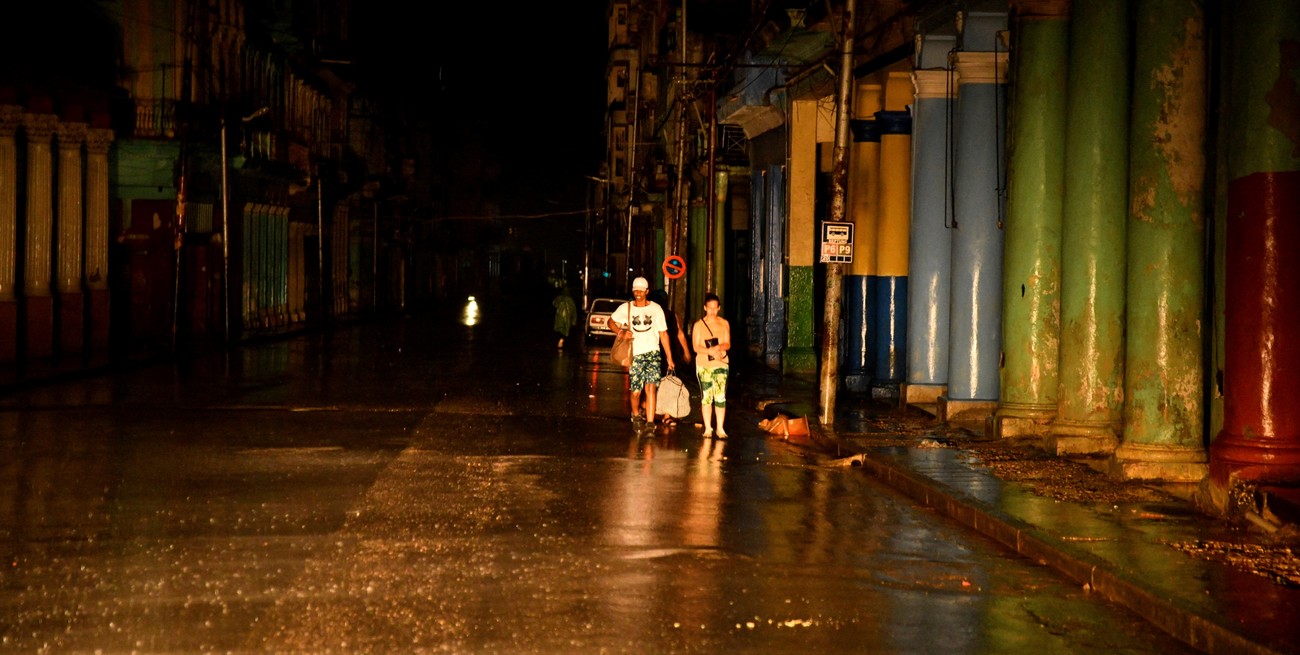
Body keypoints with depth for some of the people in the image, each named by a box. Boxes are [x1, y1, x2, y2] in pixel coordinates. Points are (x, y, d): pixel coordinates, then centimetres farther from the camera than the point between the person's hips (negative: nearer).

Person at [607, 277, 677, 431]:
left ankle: (650, 423, -21)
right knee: (635, 392, 3)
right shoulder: (625, 308, 4)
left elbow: (663, 333, 8)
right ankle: (636, 415, 33)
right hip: (635, 355, 1)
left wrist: (669, 358, 7)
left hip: (652, 353, -1)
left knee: (651, 388, -17)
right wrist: (620, 332, -7)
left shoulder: (656, 309, 4)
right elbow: (610, 321, 15)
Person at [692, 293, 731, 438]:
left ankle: (720, 428, 0)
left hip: (721, 364, 1)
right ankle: (708, 428, 9)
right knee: (706, 397, 1)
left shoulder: (724, 324, 9)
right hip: (704, 365, -1)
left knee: (721, 396, -6)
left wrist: (719, 347, -17)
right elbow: (696, 347, -4)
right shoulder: (698, 325, 3)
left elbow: (728, 344, 5)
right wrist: (711, 351, -19)